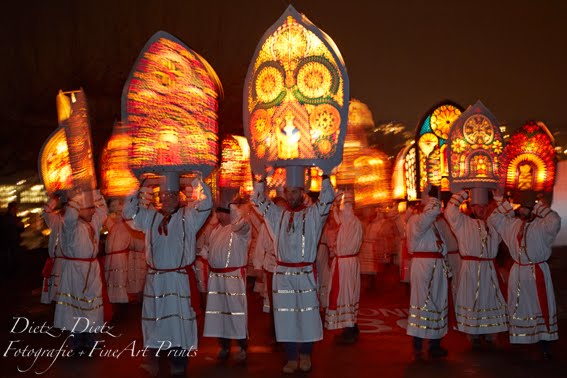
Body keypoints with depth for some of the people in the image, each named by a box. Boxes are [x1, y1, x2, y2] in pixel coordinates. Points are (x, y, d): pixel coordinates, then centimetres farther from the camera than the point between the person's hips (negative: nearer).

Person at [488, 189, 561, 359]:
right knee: (518, 309, 12)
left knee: (541, 308, 0)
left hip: (537, 273, -5)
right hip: (518, 273, 5)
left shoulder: (542, 225, -11)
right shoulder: (512, 224, 7)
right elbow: (493, 220, 17)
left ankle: (544, 346, 6)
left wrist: (540, 207, -19)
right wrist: (502, 203, 8)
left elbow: (555, 221, -33)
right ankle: (517, 341, 23)